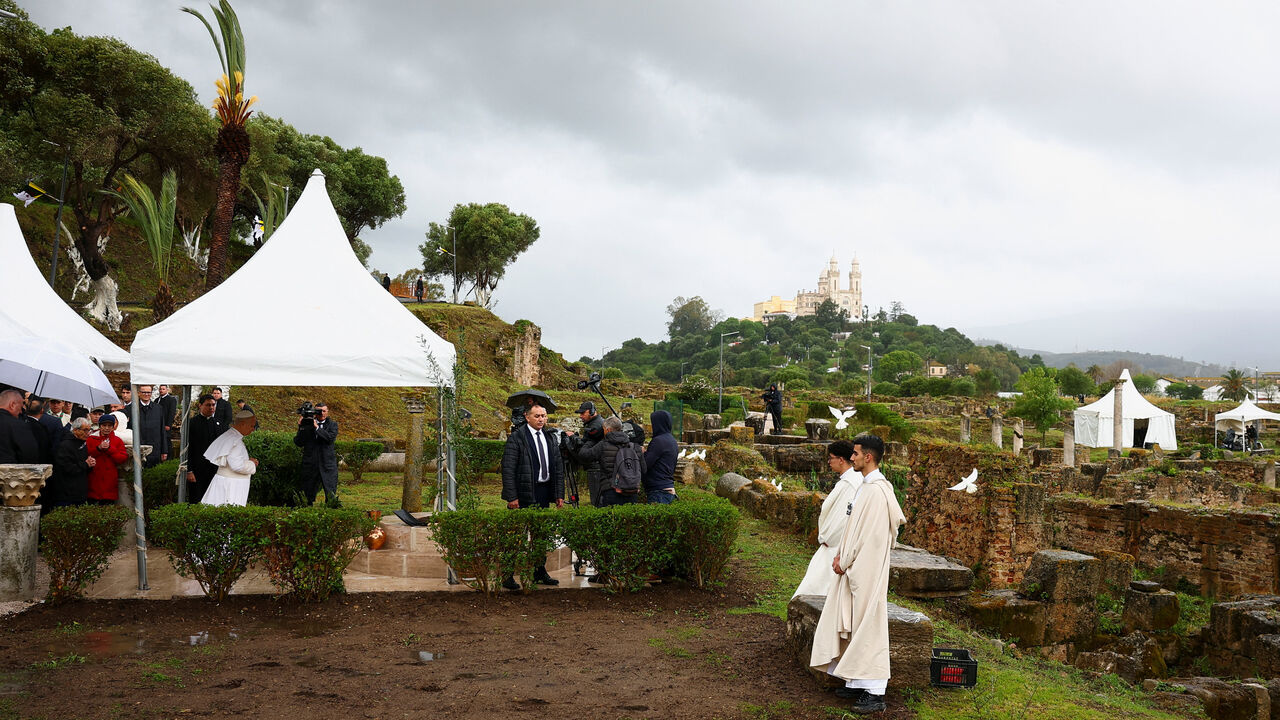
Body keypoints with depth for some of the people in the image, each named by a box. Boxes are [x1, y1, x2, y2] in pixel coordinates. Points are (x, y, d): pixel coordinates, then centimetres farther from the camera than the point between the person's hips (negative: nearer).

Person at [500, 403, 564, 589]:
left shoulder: (550, 437, 12)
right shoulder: (516, 437, -8)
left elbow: (558, 467, 15)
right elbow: (508, 468, -11)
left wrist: (559, 494, 8)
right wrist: (512, 497, -17)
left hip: (544, 491, 6)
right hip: (523, 493, -6)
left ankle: (540, 573, 25)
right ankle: (507, 576, 5)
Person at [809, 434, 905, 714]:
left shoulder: (876, 491, -18)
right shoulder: (865, 486, 12)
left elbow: (868, 534, -20)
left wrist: (844, 561, -12)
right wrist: (841, 555, 7)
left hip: (867, 570, -10)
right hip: (853, 567, 10)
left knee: (867, 626, -5)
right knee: (851, 623, 14)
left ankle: (875, 693, 0)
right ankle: (856, 682, 23)